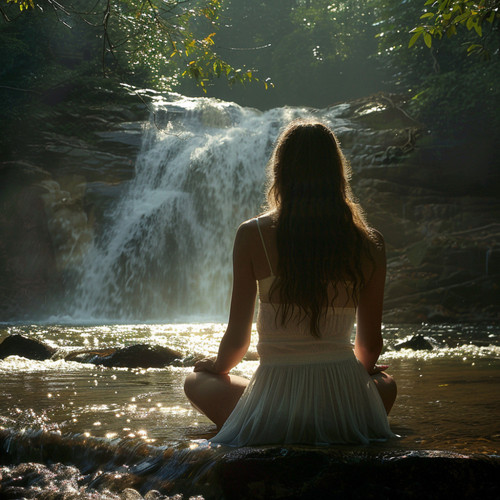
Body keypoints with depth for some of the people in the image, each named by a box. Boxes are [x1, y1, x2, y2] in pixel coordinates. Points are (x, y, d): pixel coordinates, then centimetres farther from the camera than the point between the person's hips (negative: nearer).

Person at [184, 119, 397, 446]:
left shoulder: (253, 236, -7)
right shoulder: (368, 244, -2)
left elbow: (237, 338, -1)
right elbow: (371, 344, 7)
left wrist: (217, 367, 22)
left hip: (276, 403, -2)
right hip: (347, 405, 3)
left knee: (197, 381, 28)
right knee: (385, 382, 38)